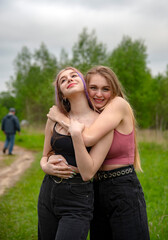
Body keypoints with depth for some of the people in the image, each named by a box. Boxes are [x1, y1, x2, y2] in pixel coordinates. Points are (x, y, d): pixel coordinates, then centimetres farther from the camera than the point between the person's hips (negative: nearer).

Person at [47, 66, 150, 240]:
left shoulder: (119, 104, -9)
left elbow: (89, 138, -22)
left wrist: (61, 118, -8)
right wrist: (52, 160, -12)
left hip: (124, 192, -7)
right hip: (97, 192, 7)